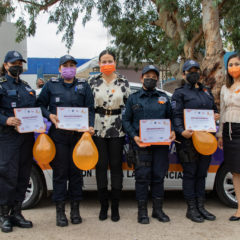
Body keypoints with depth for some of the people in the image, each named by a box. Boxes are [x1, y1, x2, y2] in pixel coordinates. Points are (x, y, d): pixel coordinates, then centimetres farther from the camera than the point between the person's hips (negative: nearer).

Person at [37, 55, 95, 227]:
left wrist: (90, 126, -10)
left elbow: (90, 109, 6)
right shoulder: (51, 85, 11)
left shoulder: (84, 86, 11)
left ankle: (75, 209, 17)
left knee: (76, 171, 5)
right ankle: (60, 211, 11)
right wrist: (50, 115, -6)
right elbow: (40, 104, 13)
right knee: (60, 172, 1)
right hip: (58, 134, 0)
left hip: (79, 134, 1)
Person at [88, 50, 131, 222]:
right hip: (98, 128, 0)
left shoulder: (123, 82, 5)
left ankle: (115, 207, 14)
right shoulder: (93, 81, 5)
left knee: (116, 166, 3)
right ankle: (103, 206, 16)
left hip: (117, 129, 0)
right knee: (101, 166, 4)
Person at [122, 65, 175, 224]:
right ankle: (142, 211, 10)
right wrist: (134, 136, -9)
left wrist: (172, 132, -4)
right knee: (142, 177, -1)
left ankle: (158, 209, 20)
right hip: (142, 144, -2)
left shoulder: (164, 98, 15)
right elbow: (126, 120, 5)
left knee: (159, 176, 7)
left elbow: (171, 118, 15)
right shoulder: (133, 98, 9)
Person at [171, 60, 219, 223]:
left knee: (202, 173, 12)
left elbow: (214, 109, 29)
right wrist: (181, 131, -26)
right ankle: (191, 209, 10)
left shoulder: (207, 91, 20)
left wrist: (216, 115, 5)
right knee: (190, 174, 0)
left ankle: (201, 207, 22)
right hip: (188, 139, -6)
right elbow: (176, 116, -9)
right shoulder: (180, 93, 1)